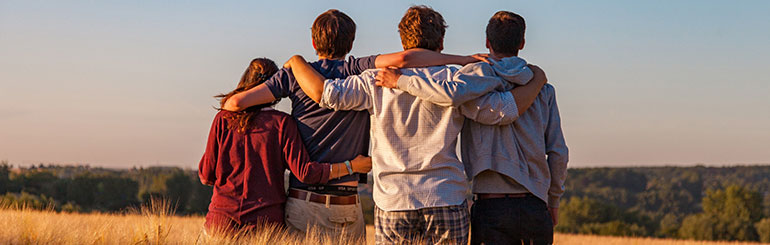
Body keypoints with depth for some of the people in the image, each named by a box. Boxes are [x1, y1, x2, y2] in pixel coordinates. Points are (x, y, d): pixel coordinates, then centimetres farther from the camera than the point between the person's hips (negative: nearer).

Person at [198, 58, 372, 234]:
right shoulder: (282, 123, -3)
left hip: (222, 219, 1)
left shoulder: (223, 119, 2)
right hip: (266, 220, -1)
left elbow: (206, 176, 4)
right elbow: (304, 172, -10)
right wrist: (351, 166, -2)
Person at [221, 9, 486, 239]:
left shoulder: (295, 74, 3)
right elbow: (402, 59, -19)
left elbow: (236, 102, -1)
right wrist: (462, 59, -13)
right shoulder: (358, 72, -1)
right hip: (346, 207, -1)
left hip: (302, 203, 1)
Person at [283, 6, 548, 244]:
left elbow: (323, 92, -6)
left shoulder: (378, 81, 0)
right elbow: (505, 110, -5)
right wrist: (536, 80, 13)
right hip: (446, 203, 0)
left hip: (392, 204, 1)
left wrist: (297, 62, 13)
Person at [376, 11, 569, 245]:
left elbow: (452, 93, -25)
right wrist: (554, 200, 20)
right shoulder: (543, 91, 9)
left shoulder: (480, 72, -2)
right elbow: (558, 153, 7)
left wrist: (401, 81, -13)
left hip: (491, 207, -3)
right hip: (534, 205, 3)